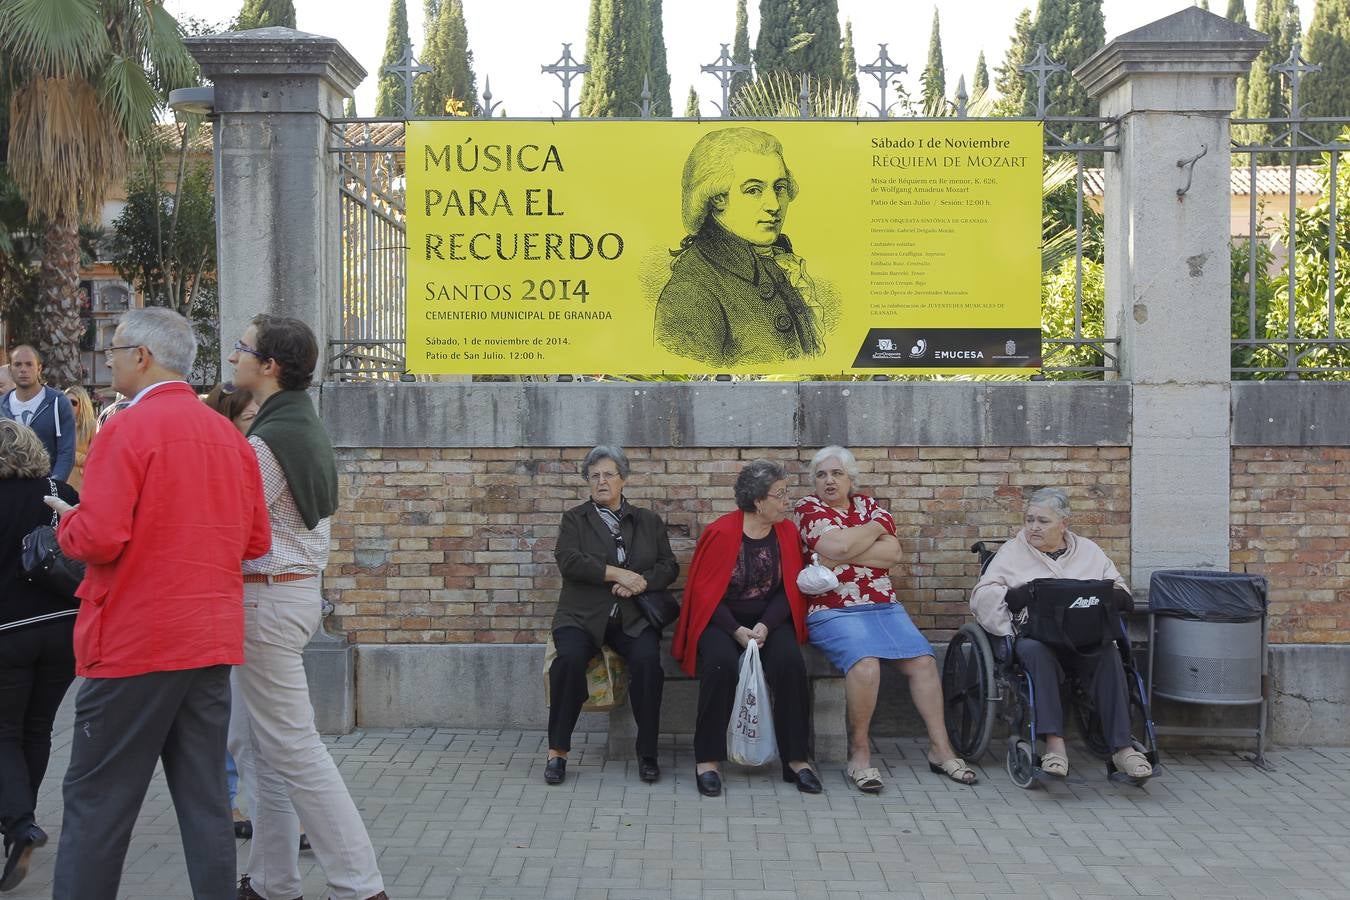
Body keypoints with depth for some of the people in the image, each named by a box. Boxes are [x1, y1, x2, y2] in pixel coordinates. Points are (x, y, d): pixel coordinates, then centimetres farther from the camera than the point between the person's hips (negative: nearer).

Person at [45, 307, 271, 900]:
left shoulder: (128, 429, -11)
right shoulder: (229, 436, 7)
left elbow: (98, 539, -17)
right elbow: (255, 541, 10)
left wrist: (67, 522, 3)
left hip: (134, 643, -6)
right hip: (212, 640, 6)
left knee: (97, 801, 5)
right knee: (205, 797, 11)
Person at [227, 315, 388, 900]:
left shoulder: (267, 441, -18)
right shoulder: (309, 429, 13)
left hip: (267, 597, -10)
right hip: (299, 587, 10)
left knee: (291, 747, -5)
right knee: (271, 747, 14)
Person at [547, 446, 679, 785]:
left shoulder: (649, 521, 17)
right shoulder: (574, 519, 11)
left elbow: (669, 566, 9)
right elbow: (569, 561, -6)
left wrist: (639, 583, -11)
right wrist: (619, 573, -14)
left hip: (634, 618, 1)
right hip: (583, 616, -1)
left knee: (647, 659, -30)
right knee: (570, 659, -31)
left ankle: (647, 752, -17)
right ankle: (558, 750, -18)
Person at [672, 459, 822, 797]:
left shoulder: (786, 531, 2)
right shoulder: (721, 532, -10)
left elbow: (789, 589, 2)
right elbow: (704, 590, -8)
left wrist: (765, 626, -15)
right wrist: (736, 630, -19)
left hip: (770, 618, 3)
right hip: (722, 618, -3)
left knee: (790, 662, -27)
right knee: (720, 663, -33)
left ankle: (795, 758, -17)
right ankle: (708, 759, -20)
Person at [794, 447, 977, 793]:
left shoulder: (868, 505, 16)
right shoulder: (807, 508, 3)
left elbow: (894, 553, -1)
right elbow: (837, 545, -17)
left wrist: (843, 555, -10)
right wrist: (875, 528, -1)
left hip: (883, 605, 5)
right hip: (833, 611, -5)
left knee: (923, 660, -14)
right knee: (865, 663, -31)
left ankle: (940, 749, -4)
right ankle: (859, 753, -16)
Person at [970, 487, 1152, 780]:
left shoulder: (1088, 550, 21)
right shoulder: (1012, 551, 14)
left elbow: (1123, 595, 16)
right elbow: (982, 596, 3)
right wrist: (1022, 594, -14)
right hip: (1034, 634, -1)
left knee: (1108, 654, -32)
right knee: (1035, 650, -37)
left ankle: (1122, 746, -35)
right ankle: (1054, 742, -41)